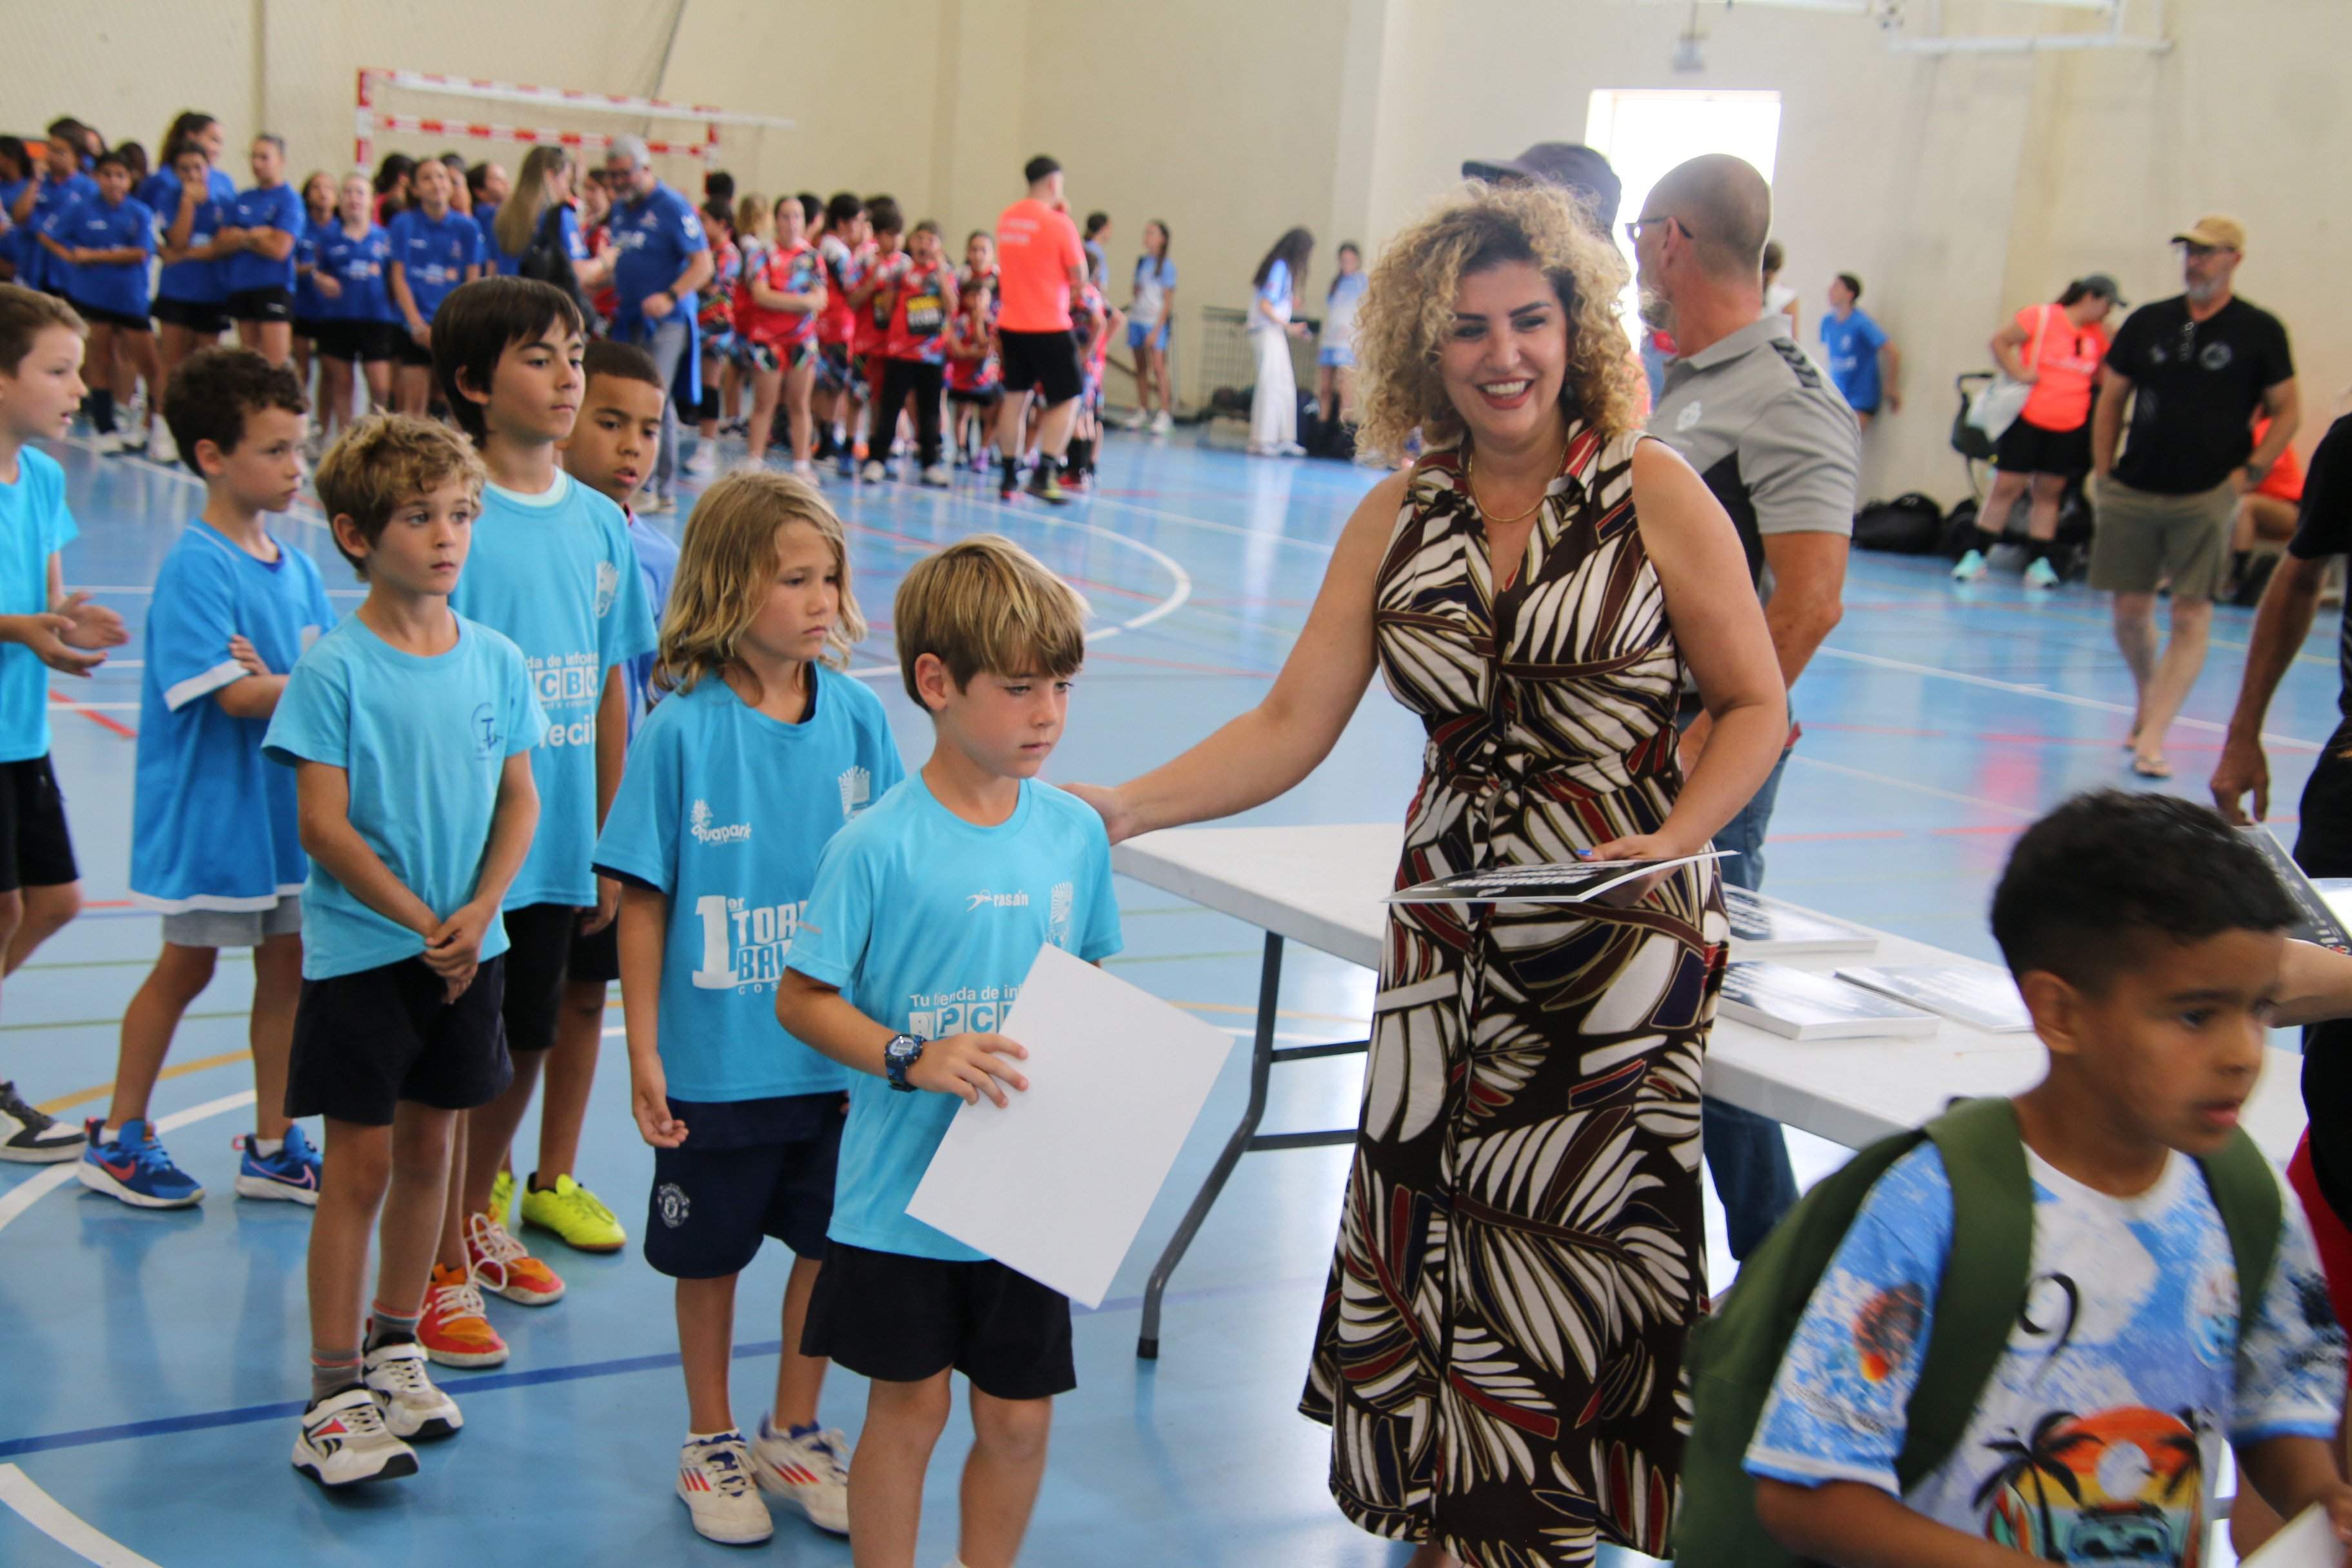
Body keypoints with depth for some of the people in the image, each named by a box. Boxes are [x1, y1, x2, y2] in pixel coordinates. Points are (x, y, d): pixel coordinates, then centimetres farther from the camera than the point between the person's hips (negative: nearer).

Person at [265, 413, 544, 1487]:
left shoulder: (497, 661, 2)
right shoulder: (336, 670, -11)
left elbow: (520, 799, 5)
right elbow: (324, 824, -13)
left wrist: (477, 913, -10)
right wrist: (421, 924, -14)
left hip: (468, 950, 4)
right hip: (361, 953, -4)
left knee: (428, 1151, 15)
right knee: (360, 1165, 0)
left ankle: (395, 1347, 32)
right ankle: (334, 1394, 10)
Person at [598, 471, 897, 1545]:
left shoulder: (855, 716, -4)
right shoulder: (683, 730, -12)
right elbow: (643, 902, -8)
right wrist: (644, 1058, -8)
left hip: (839, 1053, 3)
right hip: (717, 1060, -3)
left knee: (827, 1246, 15)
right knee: (711, 1257, 13)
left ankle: (793, 1434, 36)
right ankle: (711, 1444, 34)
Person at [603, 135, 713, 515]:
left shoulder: (673, 208, -9)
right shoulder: (621, 209, 14)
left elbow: (703, 264, -13)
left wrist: (670, 297, -24)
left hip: (667, 322, -7)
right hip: (631, 320, 7)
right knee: (659, 407, 11)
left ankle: (645, 486, -14)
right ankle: (663, 490, 15)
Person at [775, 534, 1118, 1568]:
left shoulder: (1076, 833, 1)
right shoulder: (880, 845, -14)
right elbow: (801, 998, -9)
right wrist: (912, 1060, -22)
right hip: (903, 1191, -4)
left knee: (1019, 1420, 12)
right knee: (908, 1407, 9)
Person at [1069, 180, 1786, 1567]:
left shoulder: (1649, 491, -4)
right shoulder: (1396, 522, 6)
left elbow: (1756, 704, -1)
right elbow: (1291, 728, 3)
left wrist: (1675, 841, -17)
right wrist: (1121, 810, -7)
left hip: (1625, 932, -3)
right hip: (1453, 932, 4)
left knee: (1576, 1250, 0)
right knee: (1434, 1238, 7)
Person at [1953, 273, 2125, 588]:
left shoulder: (2099, 334, 10)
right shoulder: (2040, 317, -5)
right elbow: (2000, 341, -4)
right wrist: (2017, 372, -14)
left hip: (2070, 428, 5)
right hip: (2028, 418, -4)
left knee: (2049, 494, 7)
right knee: (2006, 488, -3)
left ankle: (2038, 563, 12)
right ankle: (1976, 556, 2)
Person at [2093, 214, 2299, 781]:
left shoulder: (2259, 330, 0)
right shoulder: (2148, 322, 8)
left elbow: (2287, 411, 4)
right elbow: (2112, 398, 14)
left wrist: (2251, 472, -6)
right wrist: (2102, 470, 6)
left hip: (2207, 496, -3)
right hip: (2134, 492, 3)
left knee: (2192, 616, -8)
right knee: (2130, 608, 7)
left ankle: (2152, 739, -7)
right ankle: (2147, 701, 32)